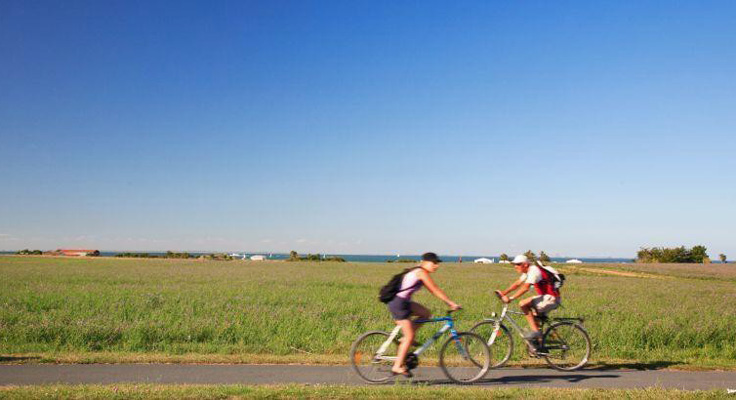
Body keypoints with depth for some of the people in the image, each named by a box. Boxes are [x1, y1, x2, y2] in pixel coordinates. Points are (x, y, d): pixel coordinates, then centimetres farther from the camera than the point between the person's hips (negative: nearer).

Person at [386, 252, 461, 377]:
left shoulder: (418, 272, 16)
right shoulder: (421, 272, -13)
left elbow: (433, 291, 18)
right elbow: (436, 290, -13)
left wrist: (449, 303, 16)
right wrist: (452, 303, -9)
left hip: (403, 302, 9)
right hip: (399, 303, -9)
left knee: (426, 314, 13)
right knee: (409, 336, -4)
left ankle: (405, 339, 14)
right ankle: (397, 366, 4)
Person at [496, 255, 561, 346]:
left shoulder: (534, 271, -18)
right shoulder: (528, 271, 12)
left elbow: (525, 288, -29)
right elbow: (517, 284, 14)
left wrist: (510, 298, -32)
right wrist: (503, 293, 3)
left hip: (551, 298, -10)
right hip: (546, 297, 10)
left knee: (523, 304, -20)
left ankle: (535, 331, -17)